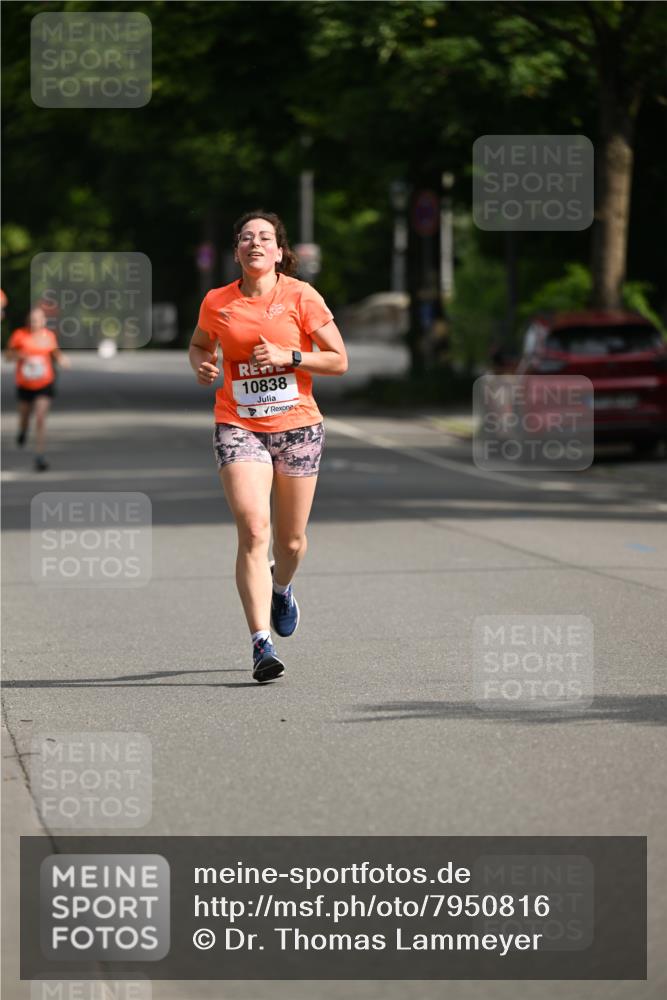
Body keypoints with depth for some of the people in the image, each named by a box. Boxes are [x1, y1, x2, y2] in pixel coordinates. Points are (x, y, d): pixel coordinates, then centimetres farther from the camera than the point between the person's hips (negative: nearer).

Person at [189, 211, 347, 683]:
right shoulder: (217, 303, 2)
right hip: (238, 427, 0)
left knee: (291, 541, 10)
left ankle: (282, 588, 47)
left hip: (298, 426, 0)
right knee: (252, 530, -18)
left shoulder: (301, 297, -4)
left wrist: (289, 357, -15)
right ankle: (262, 644, -19)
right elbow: (200, 344, 22)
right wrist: (202, 366, 0)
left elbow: (339, 361, -2)